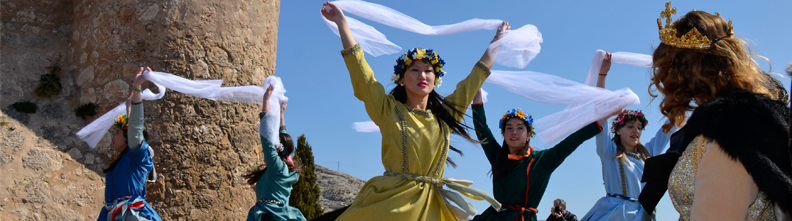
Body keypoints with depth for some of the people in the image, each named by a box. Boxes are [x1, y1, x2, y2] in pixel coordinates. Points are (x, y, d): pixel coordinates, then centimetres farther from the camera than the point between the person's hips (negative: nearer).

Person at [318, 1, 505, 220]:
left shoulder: (445, 115, 14)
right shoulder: (388, 109, 5)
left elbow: (477, 76, 23)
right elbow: (358, 66, 2)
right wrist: (341, 21, 1)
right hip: (390, 203, -3)